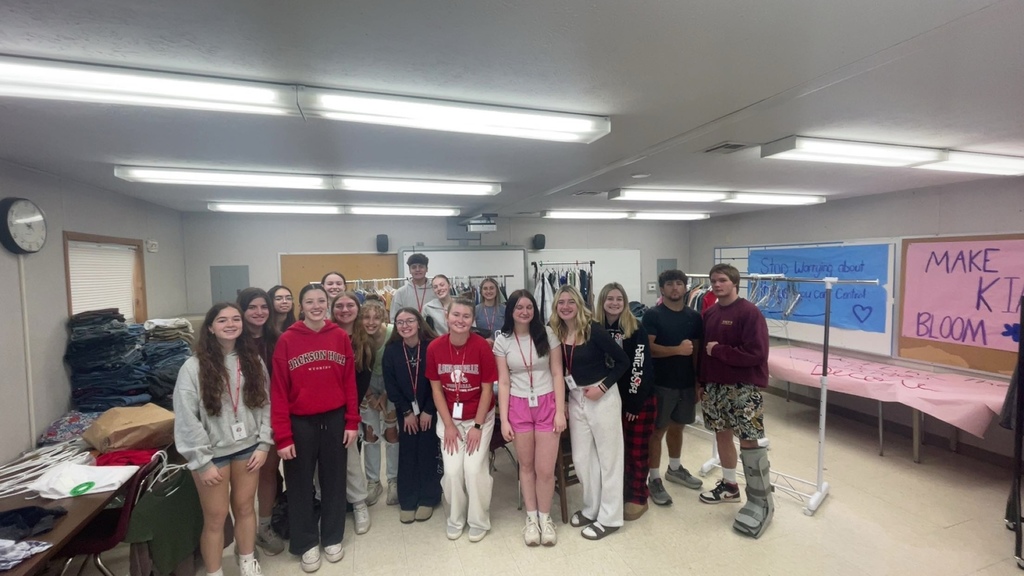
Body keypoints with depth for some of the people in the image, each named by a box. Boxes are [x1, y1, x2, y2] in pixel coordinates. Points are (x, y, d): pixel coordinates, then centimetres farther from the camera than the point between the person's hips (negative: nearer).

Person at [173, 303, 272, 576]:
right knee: (215, 517, 9)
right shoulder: (193, 367, -12)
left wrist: (263, 444, -3)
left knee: (245, 507, 16)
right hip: (213, 452, -3)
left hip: (247, 448, 3)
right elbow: (186, 419, -12)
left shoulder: (253, 361, 0)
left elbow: (265, 404, 2)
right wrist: (202, 461, -12)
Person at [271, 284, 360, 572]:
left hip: (334, 420, 2)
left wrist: (352, 422, -1)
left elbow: (349, 381, 1)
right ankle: (307, 543, 33)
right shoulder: (287, 340, -7)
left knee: (334, 481, 15)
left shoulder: (340, 336, -2)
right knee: (301, 485, 13)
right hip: (301, 424, -1)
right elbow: (279, 391, -7)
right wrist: (283, 436, -10)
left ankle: (332, 538, 34)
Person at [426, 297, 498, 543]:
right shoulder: (434, 347, -13)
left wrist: (477, 426, -11)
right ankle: (455, 519, 25)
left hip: (480, 417, -2)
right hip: (449, 418, 2)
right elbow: (436, 389, -4)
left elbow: (487, 389, -12)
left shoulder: (481, 346, -19)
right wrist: (448, 425, -6)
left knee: (474, 468, -7)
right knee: (452, 470, -3)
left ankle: (479, 522, 19)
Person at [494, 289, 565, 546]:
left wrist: (560, 411, -6)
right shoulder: (502, 341, -2)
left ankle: (545, 517, 26)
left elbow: (557, 374, -2)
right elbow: (503, 382, -1)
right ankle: (531, 517, 32)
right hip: (518, 407, 1)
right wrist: (503, 419, -5)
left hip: (547, 404, 0)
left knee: (545, 469, 2)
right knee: (526, 465, 12)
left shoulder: (547, 334, -3)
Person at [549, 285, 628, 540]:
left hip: (602, 397, -5)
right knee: (581, 457, 14)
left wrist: (602, 387, -16)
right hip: (575, 398, 6)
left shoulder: (593, 330, -17)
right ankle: (591, 509, 35)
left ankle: (609, 518, 23)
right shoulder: (556, 333, -2)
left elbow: (622, 361, -13)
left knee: (608, 456, 8)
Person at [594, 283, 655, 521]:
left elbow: (641, 367, -14)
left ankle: (638, 497, 23)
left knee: (638, 451, 7)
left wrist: (634, 402, -15)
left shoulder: (637, 329, -11)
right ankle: (621, 493, 30)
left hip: (640, 401, -3)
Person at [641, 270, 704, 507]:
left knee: (677, 427, 20)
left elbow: (697, 351, 10)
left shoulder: (694, 317, 6)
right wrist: (678, 349, -25)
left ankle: (675, 469, 40)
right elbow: (648, 348, -16)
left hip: (687, 383, 5)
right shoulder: (652, 315, -10)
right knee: (657, 430, 4)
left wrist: (699, 382, 8)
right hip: (661, 383, -5)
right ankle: (654, 479, 16)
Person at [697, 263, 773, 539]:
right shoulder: (708, 314, 8)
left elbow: (757, 354, -19)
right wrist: (702, 381, 7)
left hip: (745, 388, -7)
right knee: (722, 434, 16)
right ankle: (729, 485, 34)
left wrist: (719, 350, -17)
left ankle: (762, 501, 10)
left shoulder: (750, 313, -13)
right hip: (715, 385, 7)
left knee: (750, 442, -5)